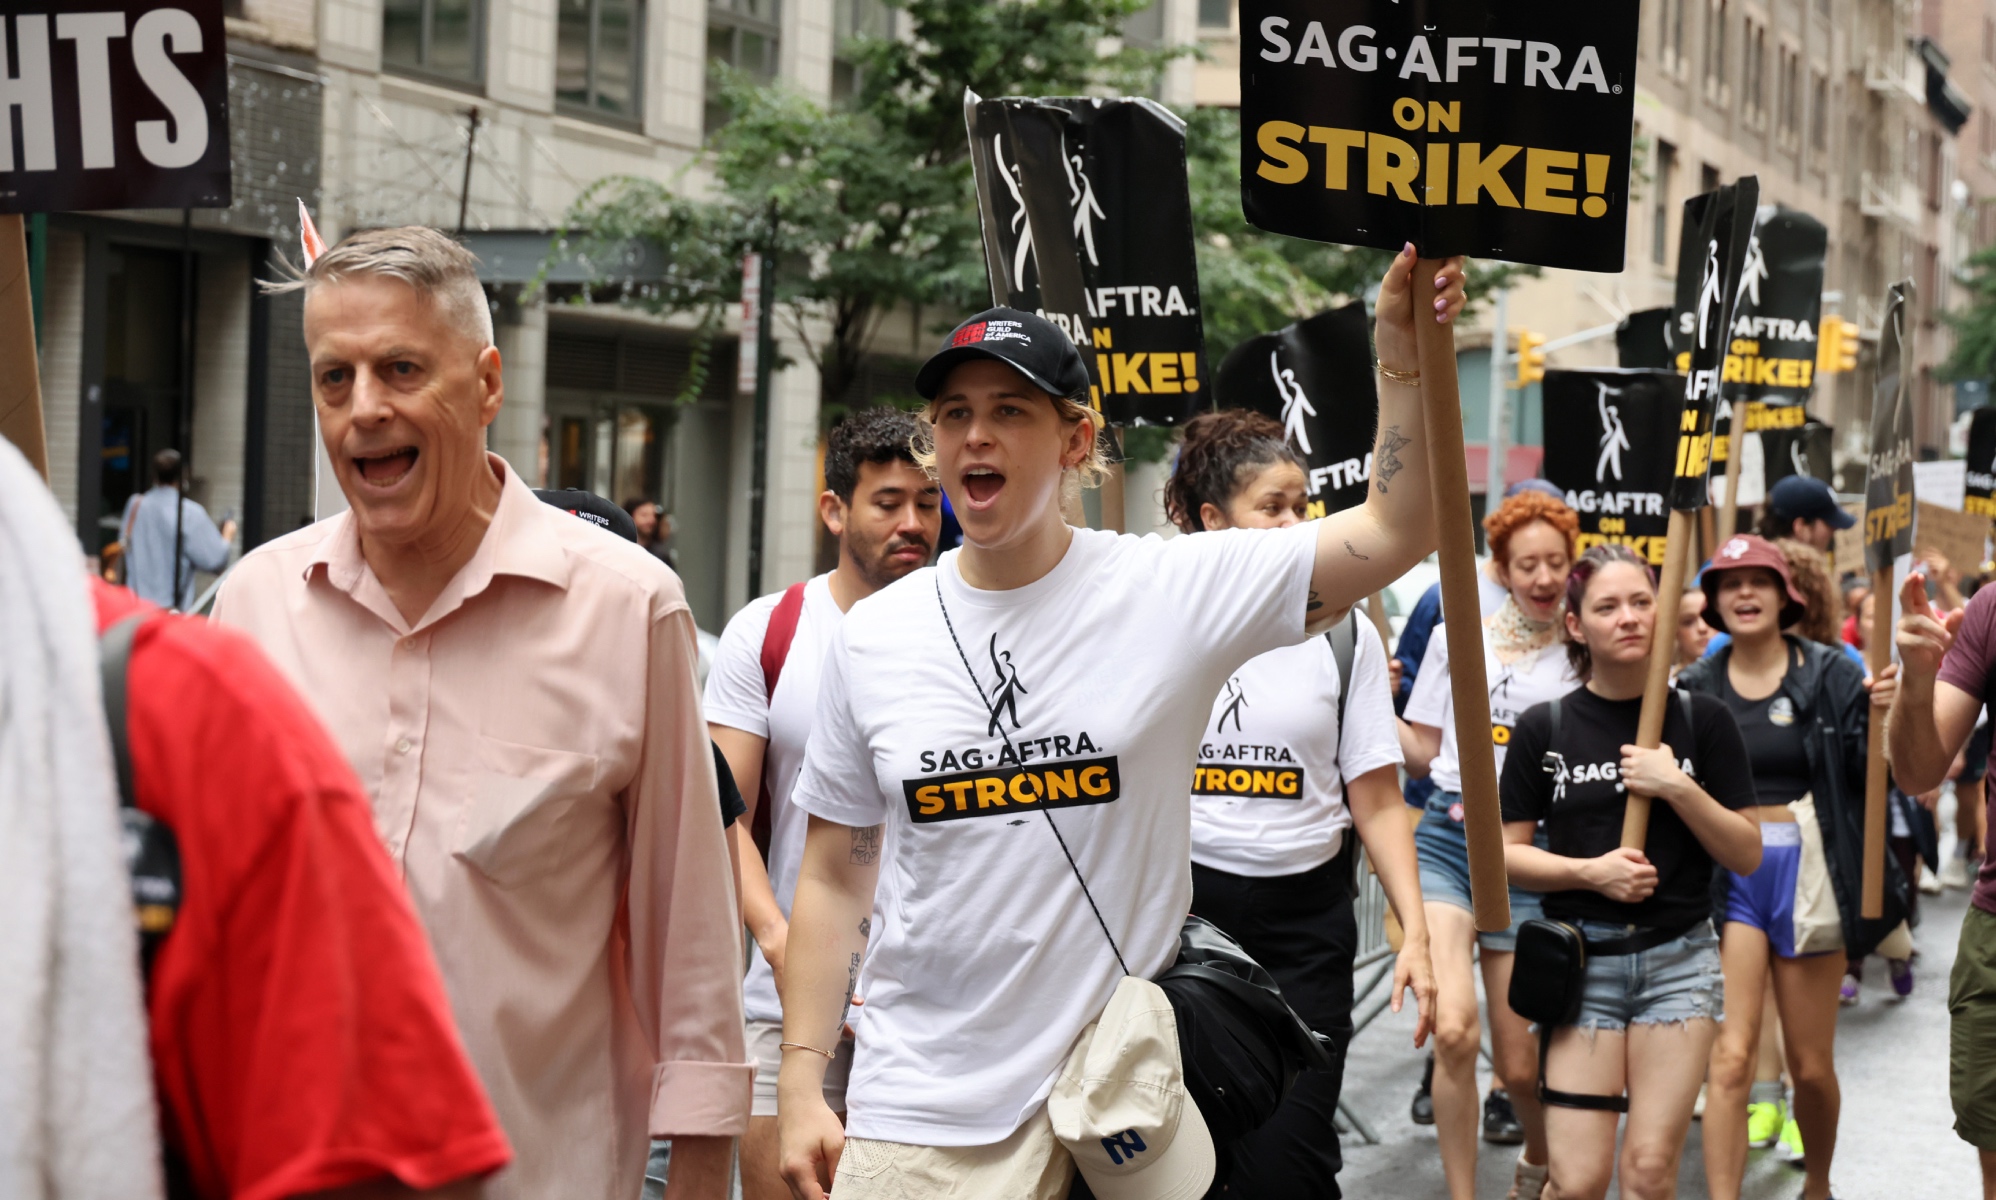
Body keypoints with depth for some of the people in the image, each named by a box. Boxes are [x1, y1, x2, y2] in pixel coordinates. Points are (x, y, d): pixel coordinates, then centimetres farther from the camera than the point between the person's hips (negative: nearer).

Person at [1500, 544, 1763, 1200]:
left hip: (1679, 957, 0)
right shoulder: (1544, 728, 2)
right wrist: (1591, 871, -13)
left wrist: (1678, 787, -12)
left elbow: (1747, 854, 2)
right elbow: (1508, 851, 3)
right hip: (1582, 957, 0)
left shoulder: (1701, 720, 3)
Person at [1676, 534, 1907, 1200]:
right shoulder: (1698, 687, 5)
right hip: (1726, 875, 1)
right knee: (1730, 1056, -10)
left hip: (1807, 870, 0)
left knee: (1811, 1065, 8)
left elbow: (1873, 769, -7)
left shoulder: (1830, 675, 0)